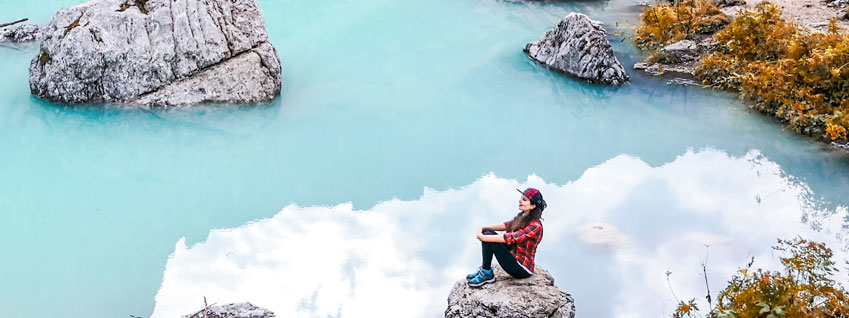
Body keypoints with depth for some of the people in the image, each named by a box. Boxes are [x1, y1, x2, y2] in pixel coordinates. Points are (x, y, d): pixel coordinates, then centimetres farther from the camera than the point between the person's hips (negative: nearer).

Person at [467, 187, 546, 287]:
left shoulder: (535, 226, -24)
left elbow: (510, 238, -28)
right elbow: (506, 225, 9)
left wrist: (482, 237, -23)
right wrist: (483, 228, -5)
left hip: (522, 269, -9)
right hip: (513, 256, 9)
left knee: (488, 238, -20)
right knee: (487, 232, -2)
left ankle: (487, 274, -6)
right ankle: (484, 269, 1)